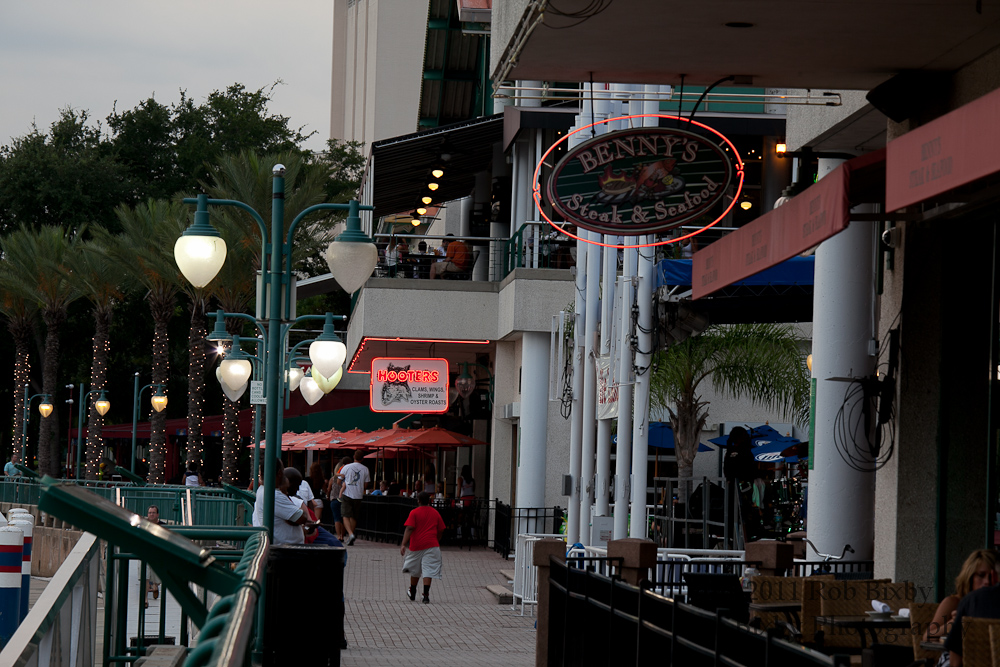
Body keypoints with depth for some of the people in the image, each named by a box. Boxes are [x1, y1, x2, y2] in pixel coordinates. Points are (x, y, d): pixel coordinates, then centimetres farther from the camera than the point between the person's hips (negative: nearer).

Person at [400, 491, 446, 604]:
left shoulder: (414, 512, -3)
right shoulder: (435, 513, 7)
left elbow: (409, 528, -13)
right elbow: (441, 531, 13)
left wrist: (403, 544, -17)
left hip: (416, 545, -1)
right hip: (432, 545, 1)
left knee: (415, 570, 17)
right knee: (428, 570, -5)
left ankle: (412, 593, 32)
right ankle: (426, 596, -17)